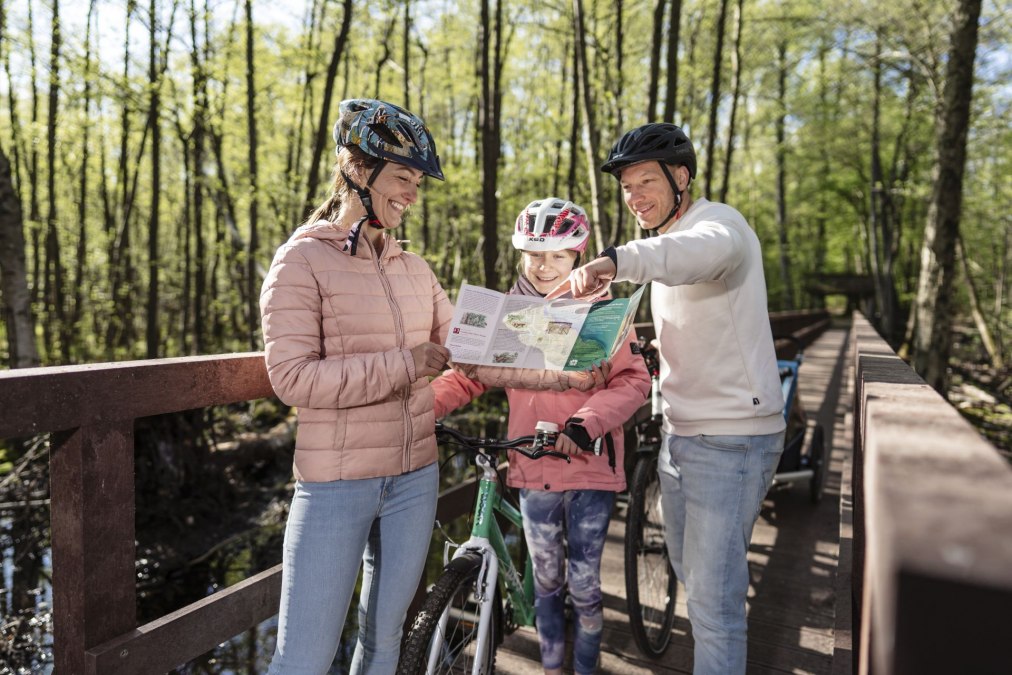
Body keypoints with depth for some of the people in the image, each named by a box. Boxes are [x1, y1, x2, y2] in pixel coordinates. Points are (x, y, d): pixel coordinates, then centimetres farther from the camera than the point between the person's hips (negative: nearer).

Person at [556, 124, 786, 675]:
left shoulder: (717, 222, -15)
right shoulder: (664, 248, 16)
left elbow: (709, 248, -43)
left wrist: (617, 260, -57)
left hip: (731, 439, -10)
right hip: (680, 433, 10)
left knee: (713, 603, -5)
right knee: (690, 572, 23)